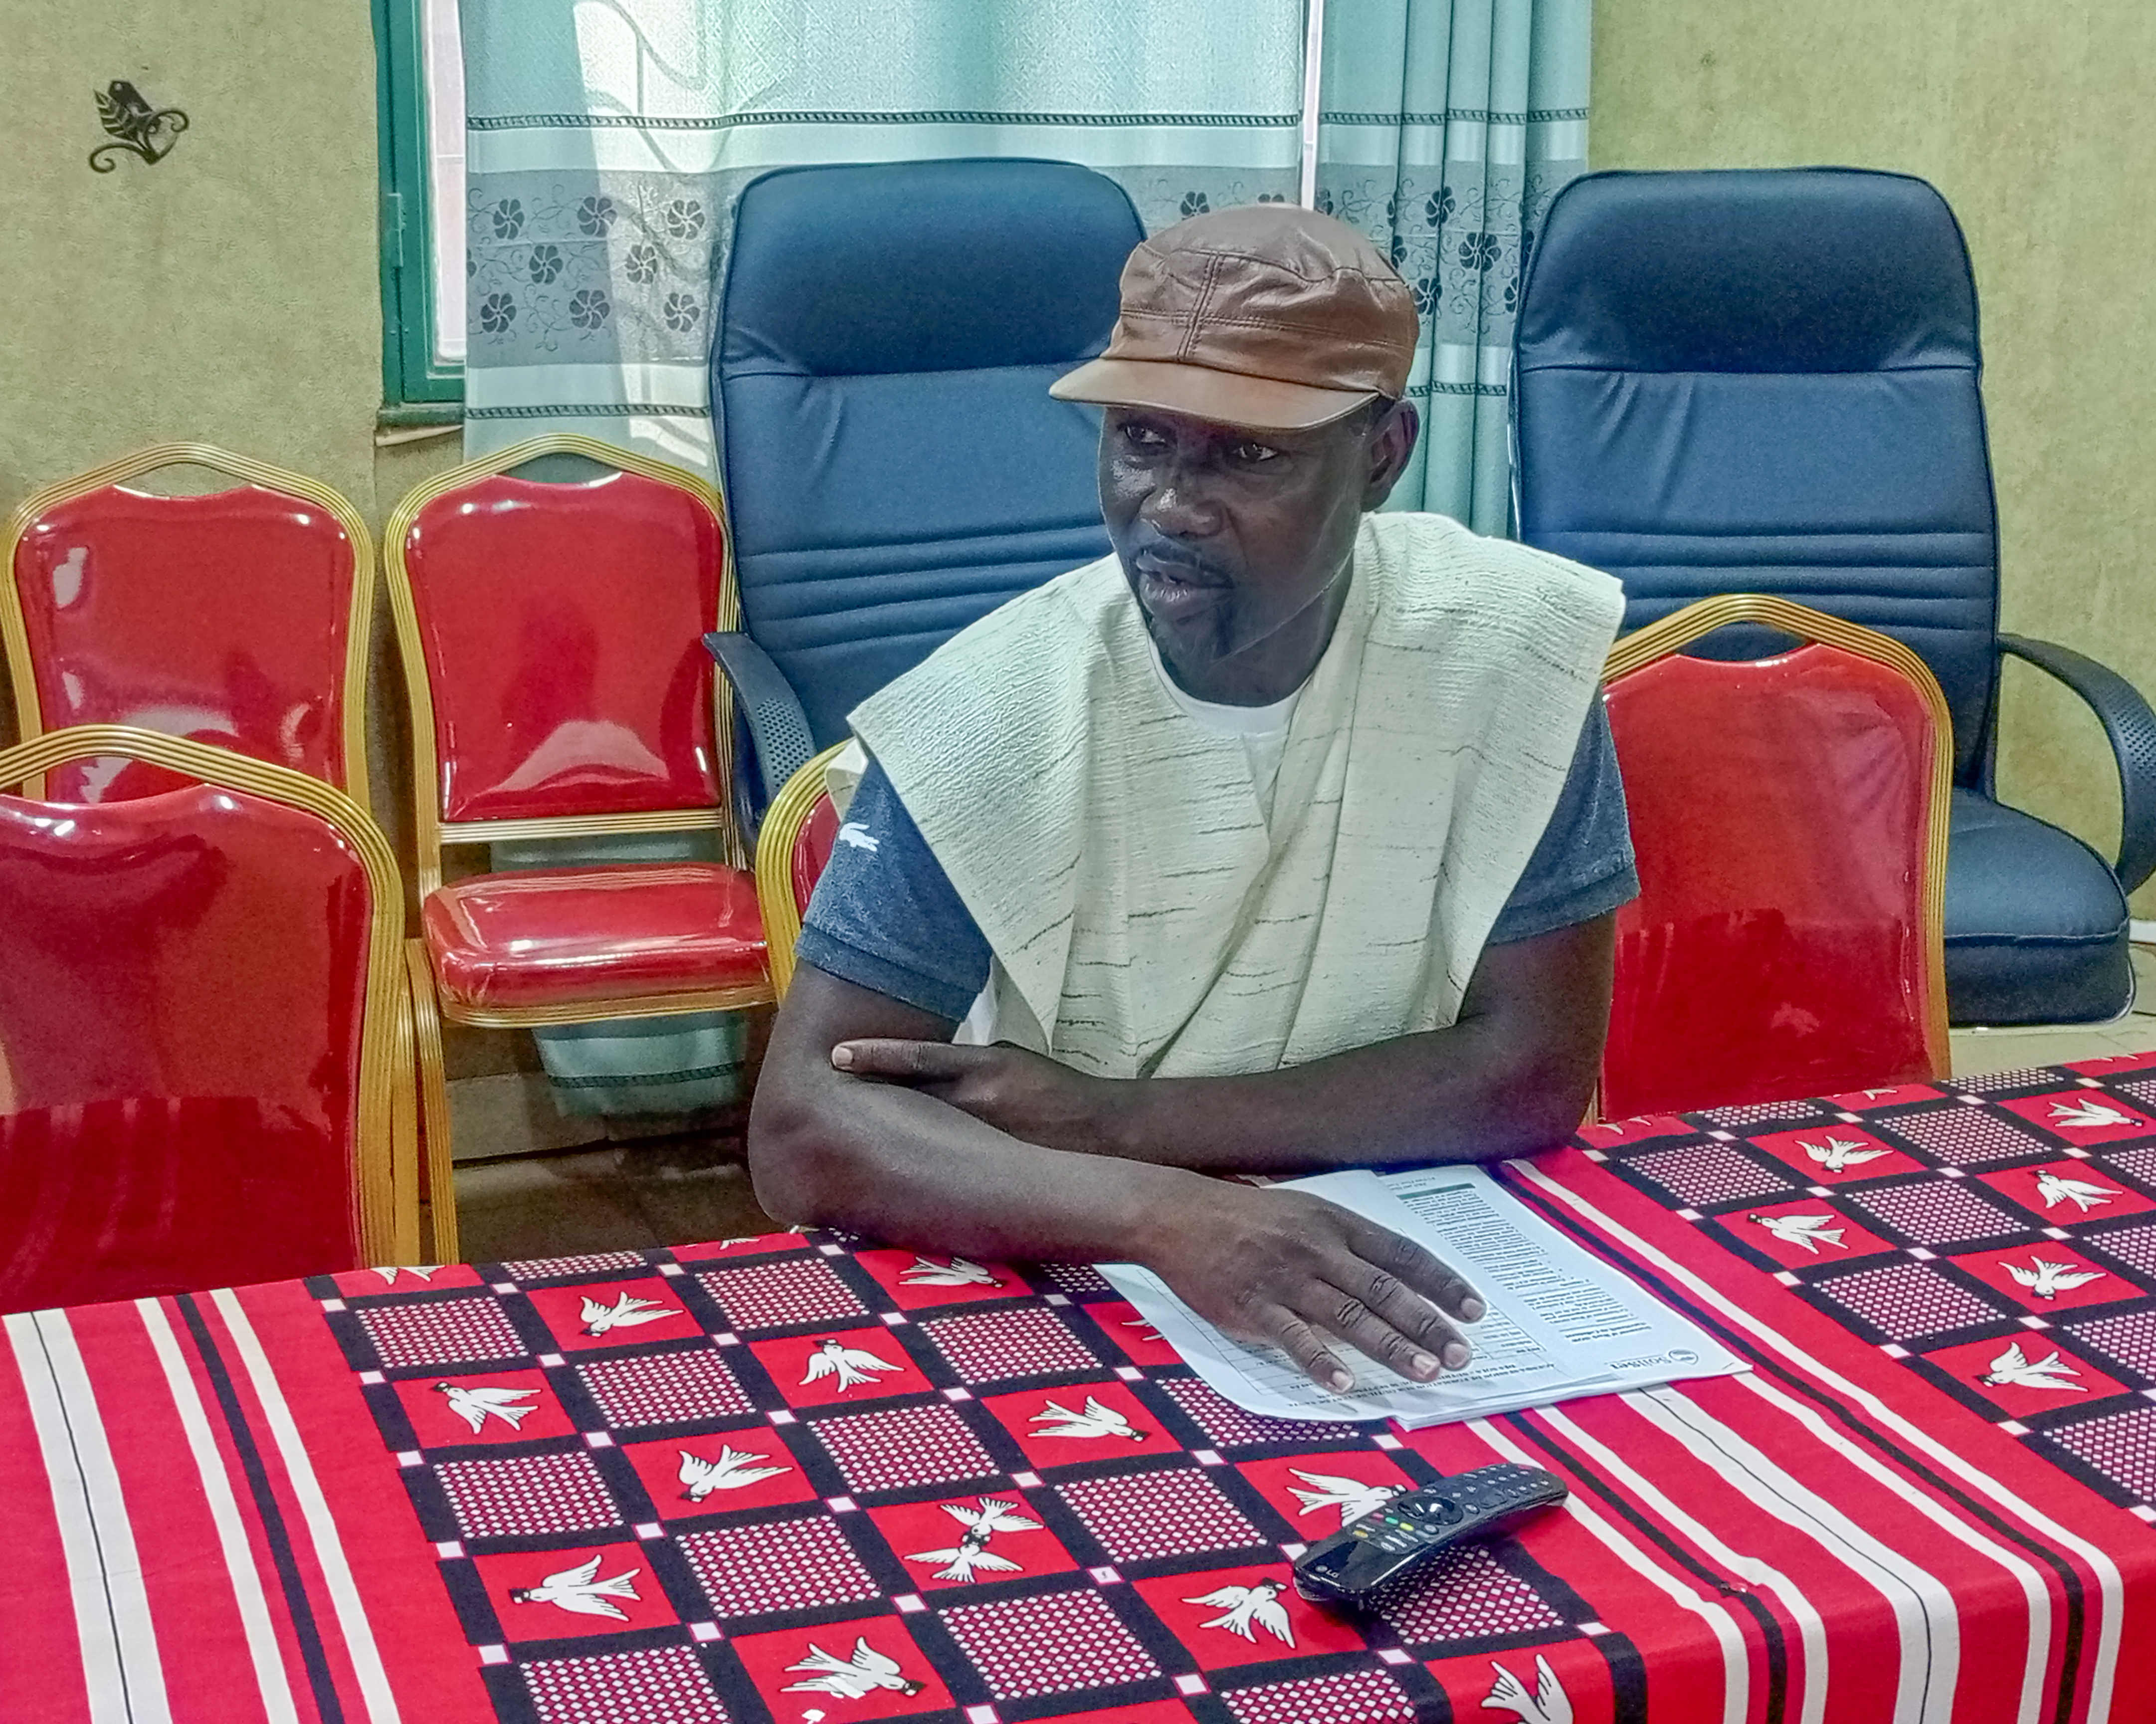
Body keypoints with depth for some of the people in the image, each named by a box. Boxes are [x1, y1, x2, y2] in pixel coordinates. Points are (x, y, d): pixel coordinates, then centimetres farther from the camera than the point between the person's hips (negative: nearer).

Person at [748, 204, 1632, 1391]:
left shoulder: (1509, 645, -10)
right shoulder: (986, 714, -14)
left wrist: (1108, 1119, -16)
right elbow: (806, 1130, -19)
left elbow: (1536, 1069, -9)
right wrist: (1162, 1211, -35)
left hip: (1414, 1279, 2)